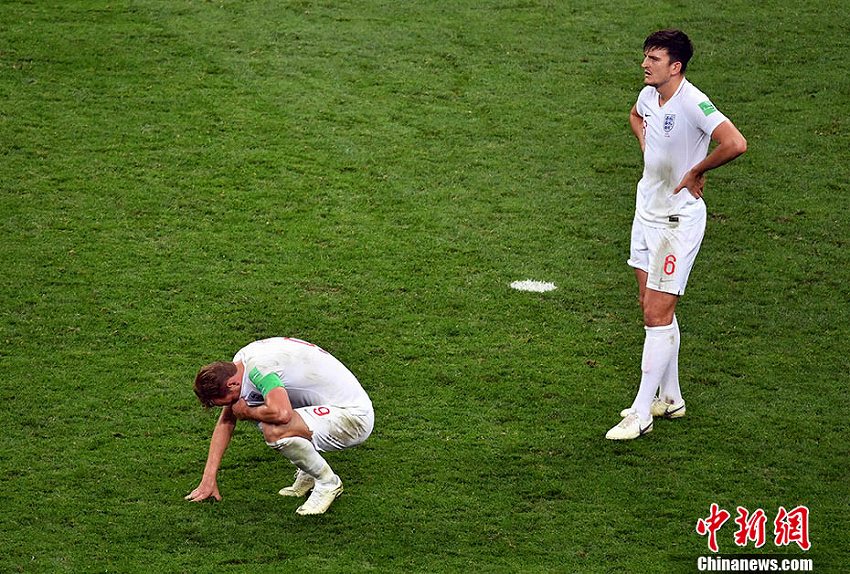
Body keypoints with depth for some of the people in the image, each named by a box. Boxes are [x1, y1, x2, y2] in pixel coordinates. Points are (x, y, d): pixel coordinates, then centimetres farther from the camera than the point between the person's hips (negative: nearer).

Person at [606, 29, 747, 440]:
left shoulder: (692, 103, -22)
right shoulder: (649, 95, 3)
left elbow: (735, 144, -33)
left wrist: (695, 171, -19)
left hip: (678, 218, -9)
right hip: (647, 210, 9)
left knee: (658, 316, -7)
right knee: (653, 310, 15)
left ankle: (641, 414, -3)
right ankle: (669, 398, 27)